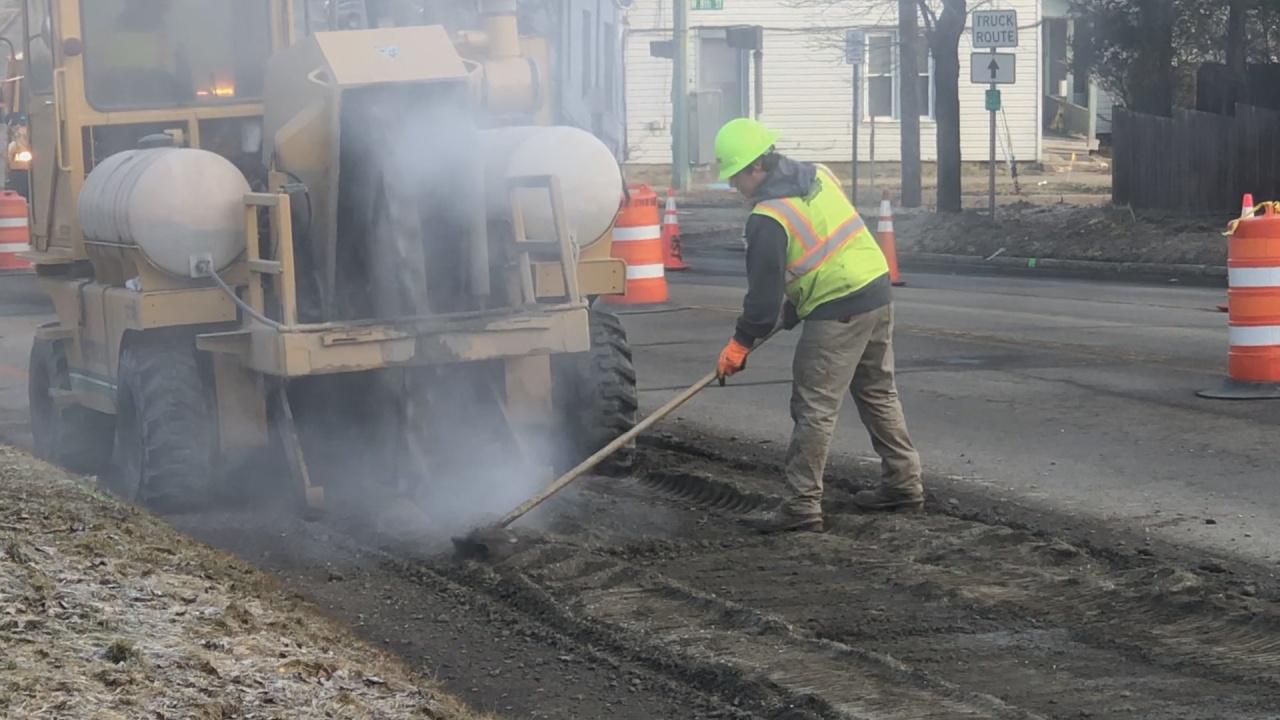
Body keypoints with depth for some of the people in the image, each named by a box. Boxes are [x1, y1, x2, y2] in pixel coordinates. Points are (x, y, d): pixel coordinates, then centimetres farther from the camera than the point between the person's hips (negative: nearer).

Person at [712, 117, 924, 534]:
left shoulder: (769, 218, -15)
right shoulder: (818, 176, 11)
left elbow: (765, 290, -13)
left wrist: (740, 344, -2)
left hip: (837, 312, -9)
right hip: (878, 292, 9)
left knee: (814, 407, -5)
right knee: (878, 394, 20)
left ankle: (803, 505, -5)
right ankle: (903, 484, 27)